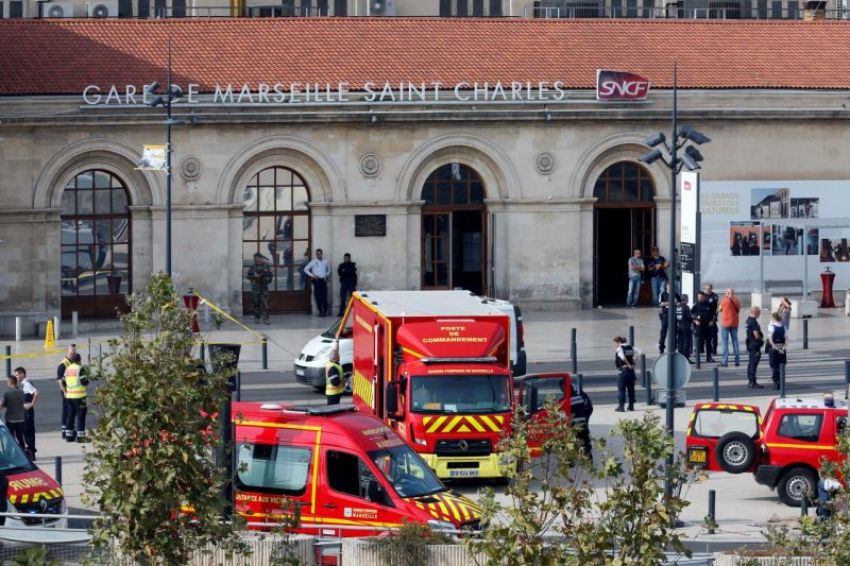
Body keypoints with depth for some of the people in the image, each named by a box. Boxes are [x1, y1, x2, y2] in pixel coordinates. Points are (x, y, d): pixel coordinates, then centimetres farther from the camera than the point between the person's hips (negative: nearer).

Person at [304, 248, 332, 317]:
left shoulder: (325, 262, 11)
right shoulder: (313, 262, 2)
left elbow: (329, 270, 25)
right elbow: (306, 269, 1)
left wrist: (327, 275, 7)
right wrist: (312, 275, -7)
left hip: (323, 280, 2)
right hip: (317, 280, -2)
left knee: (324, 297, -2)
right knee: (318, 297, -3)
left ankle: (325, 311, 5)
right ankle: (320, 311, 2)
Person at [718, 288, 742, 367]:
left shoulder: (724, 300, -12)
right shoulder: (736, 301, 2)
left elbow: (720, 309, 3)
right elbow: (738, 310, 12)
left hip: (725, 323, -4)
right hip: (734, 323, 4)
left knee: (725, 341, -2)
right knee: (735, 341, 10)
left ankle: (725, 361, -7)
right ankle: (737, 360, 9)